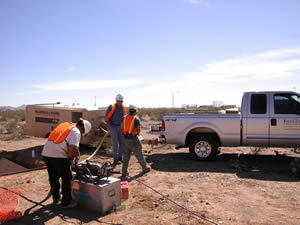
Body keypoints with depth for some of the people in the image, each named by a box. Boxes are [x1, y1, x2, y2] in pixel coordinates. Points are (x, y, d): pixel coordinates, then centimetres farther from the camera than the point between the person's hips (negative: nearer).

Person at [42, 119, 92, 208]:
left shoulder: (65, 125, 22)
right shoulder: (76, 132, -5)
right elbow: (72, 148, -16)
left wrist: (76, 153, 28)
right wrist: (70, 159, 2)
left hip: (46, 153, 9)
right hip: (58, 156, -8)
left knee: (53, 177, 21)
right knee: (67, 179, 6)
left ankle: (56, 199, 37)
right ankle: (66, 202, 15)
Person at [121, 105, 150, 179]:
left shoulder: (125, 118, 5)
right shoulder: (136, 119, -9)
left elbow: (122, 127, 9)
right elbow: (138, 130, -7)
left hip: (124, 138, 5)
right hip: (133, 140, -4)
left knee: (126, 155, 13)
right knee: (139, 154, 11)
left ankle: (124, 172, 12)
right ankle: (145, 168, 28)